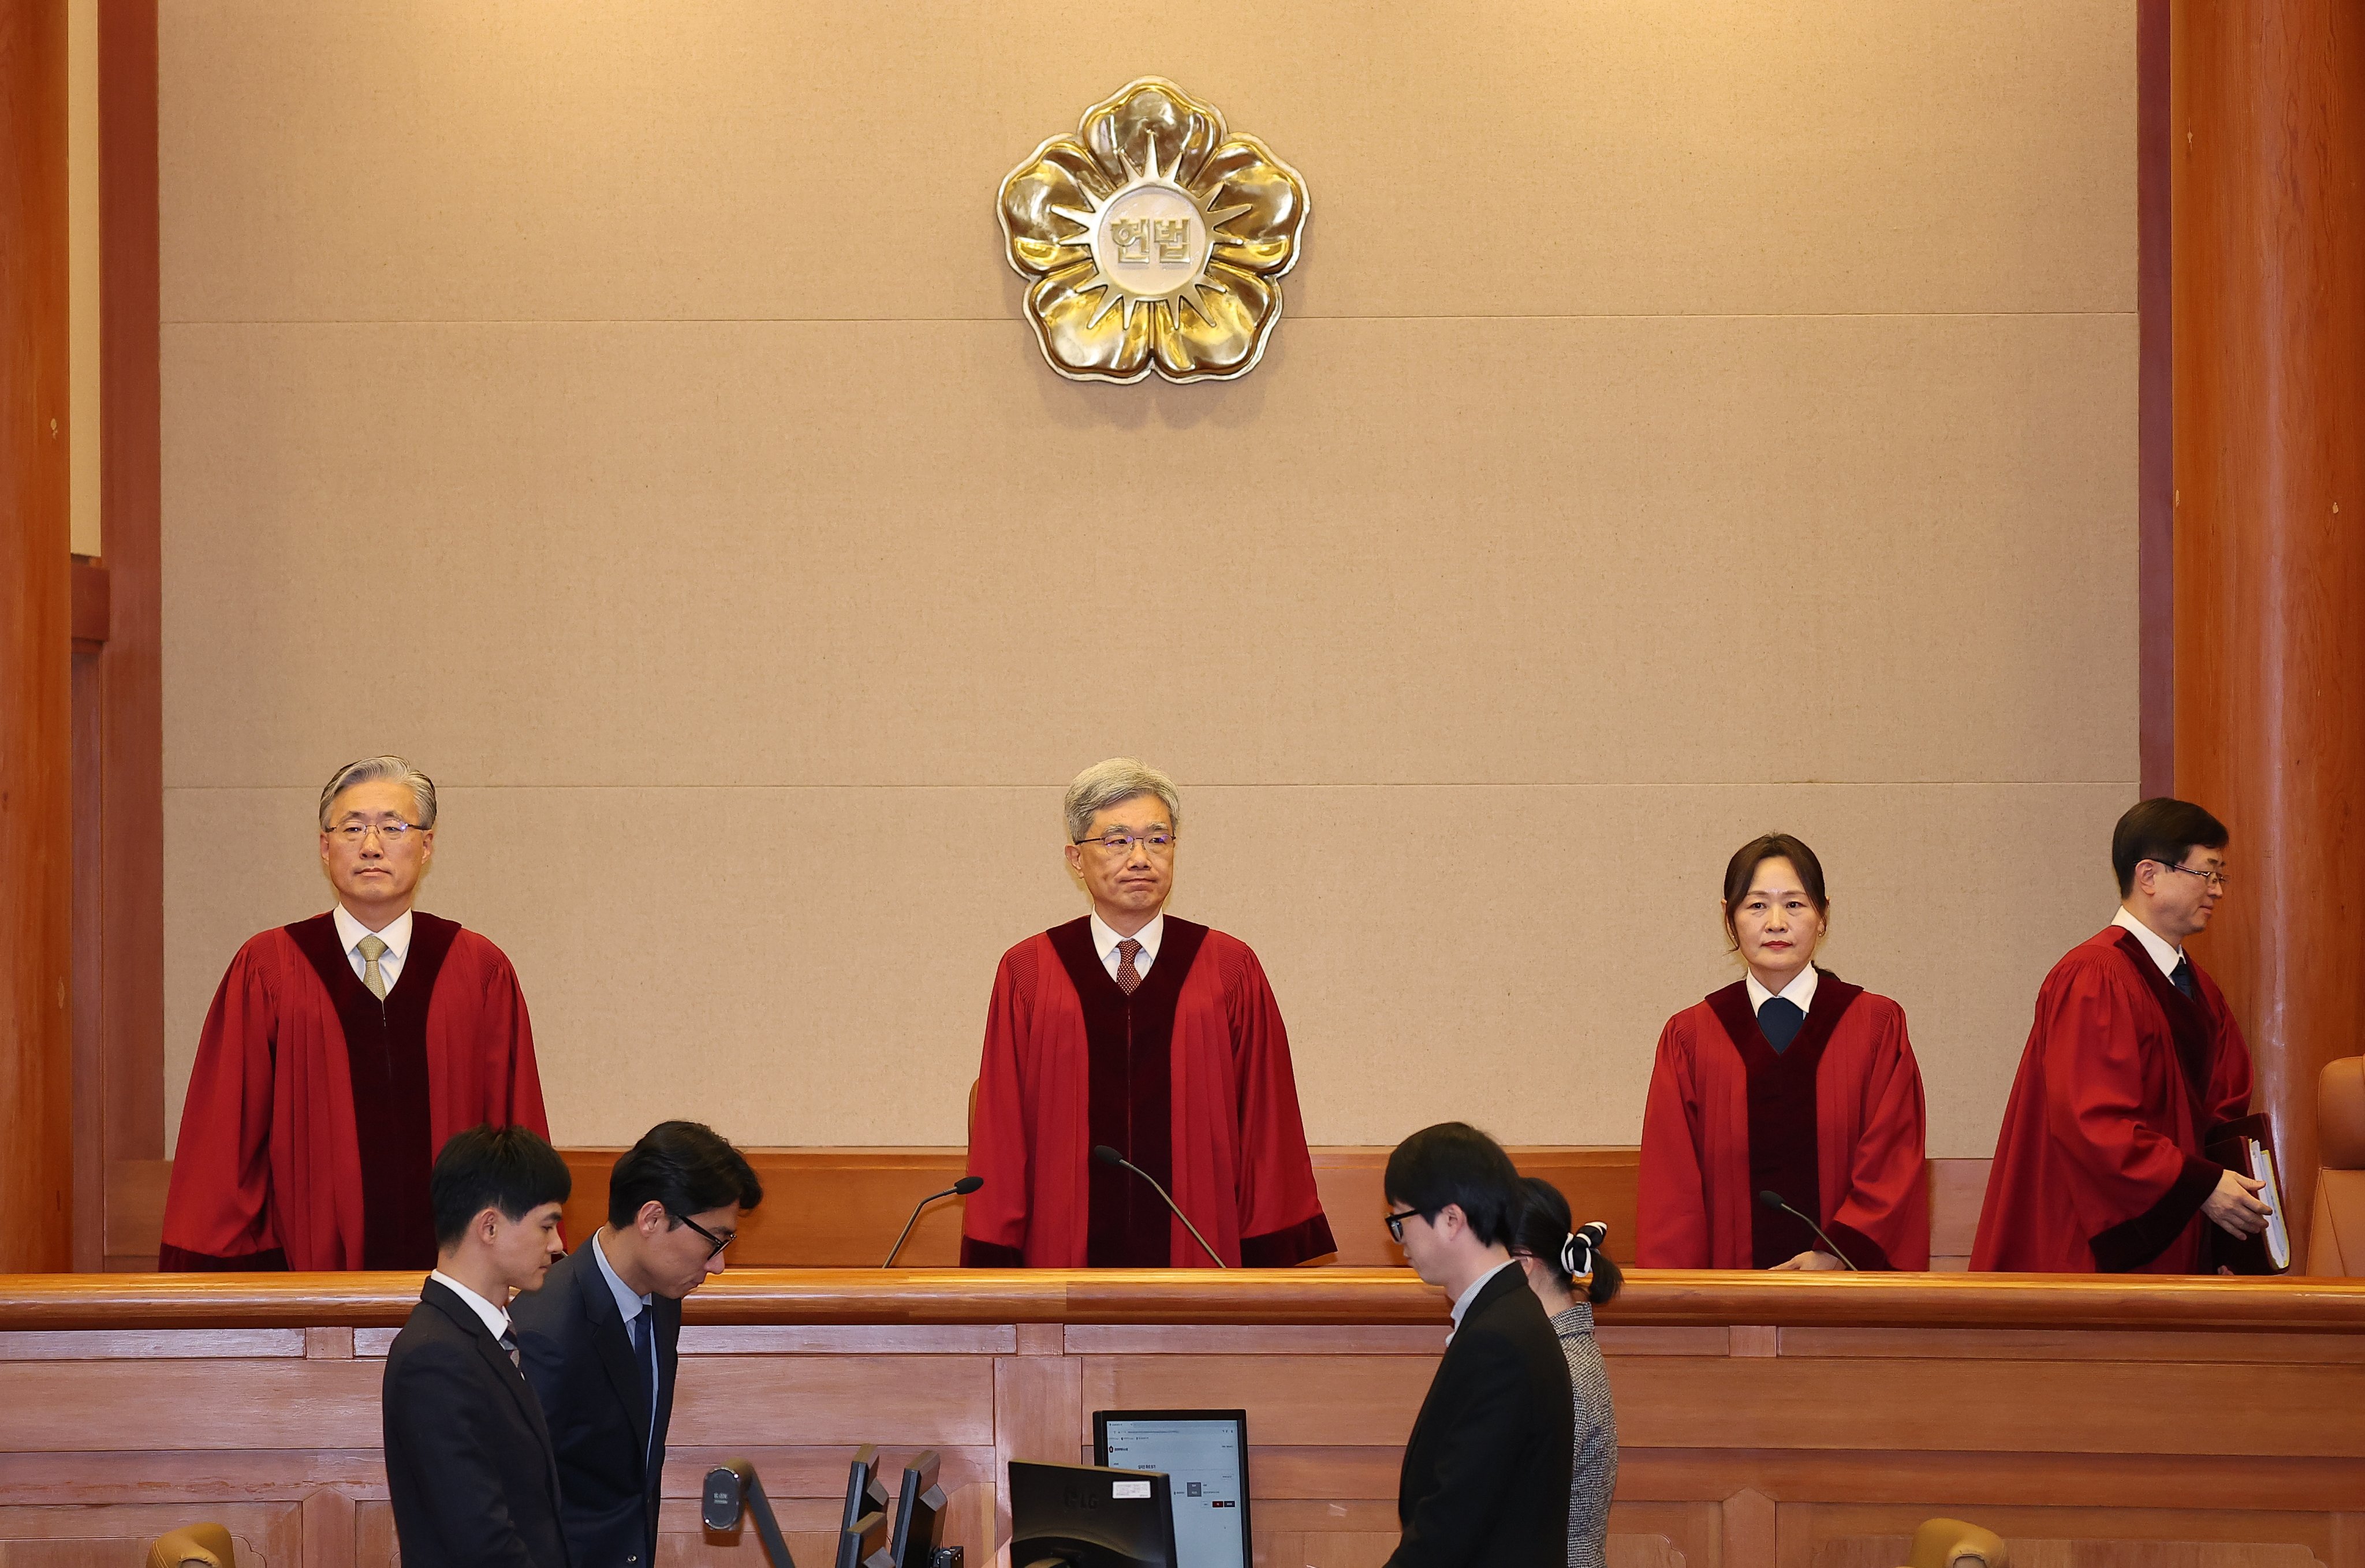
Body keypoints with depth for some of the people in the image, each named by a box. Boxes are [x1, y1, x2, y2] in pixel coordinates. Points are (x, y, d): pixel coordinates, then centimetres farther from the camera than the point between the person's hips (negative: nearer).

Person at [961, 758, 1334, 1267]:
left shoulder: (1231, 971, 4)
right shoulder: (1027, 975, 4)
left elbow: (1265, 1126, 3)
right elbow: (1002, 1130, 4)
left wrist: (1271, 1257, -2)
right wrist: (997, 1260, -1)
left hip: (1200, 1256, 0)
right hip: (1067, 1257, 0)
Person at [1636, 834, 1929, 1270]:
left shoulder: (1877, 1026, 2)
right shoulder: (1689, 1037, 4)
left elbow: (1894, 1168, -3)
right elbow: (1670, 1191, 1)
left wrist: (1838, 1255, -16)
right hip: (1731, 1286, 1)